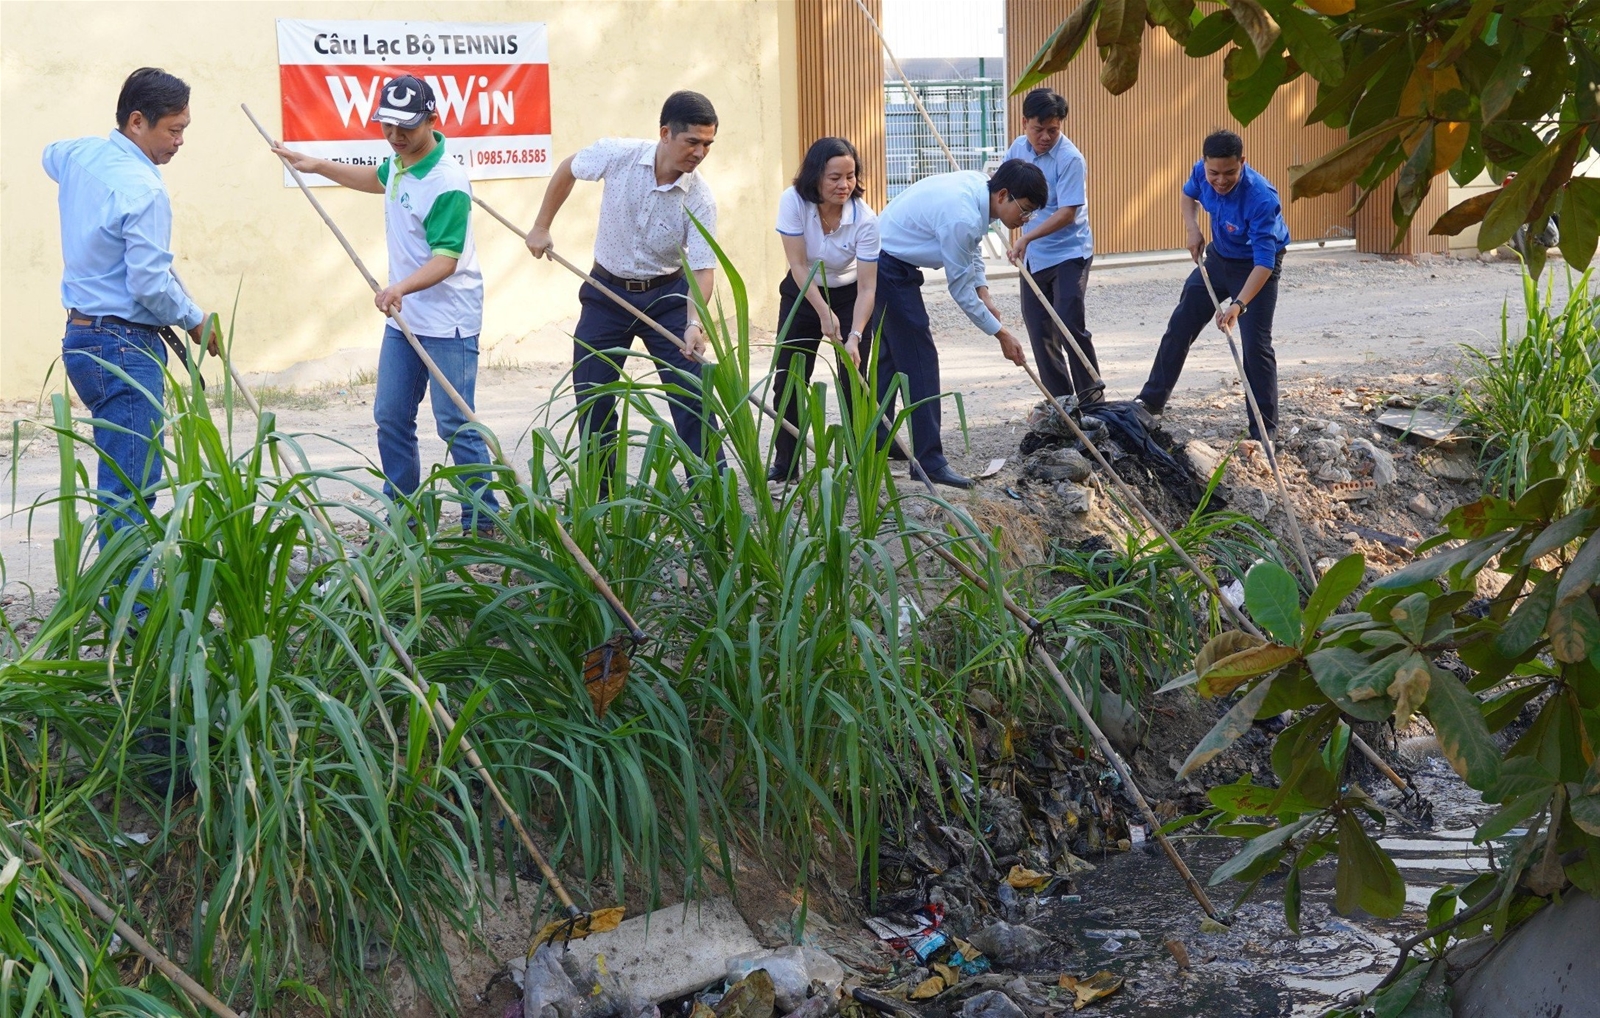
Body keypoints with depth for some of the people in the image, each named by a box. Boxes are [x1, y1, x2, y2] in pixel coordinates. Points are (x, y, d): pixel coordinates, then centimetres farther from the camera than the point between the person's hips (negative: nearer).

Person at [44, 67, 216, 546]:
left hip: (81, 339, 9)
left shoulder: (78, 156, 8)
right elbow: (150, 284, -19)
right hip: (124, 348, -9)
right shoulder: (143, 189, -19)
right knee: (130, 488, -10)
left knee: (122, 478, 14)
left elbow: (50, 156, 35)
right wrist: (195, 320, -2)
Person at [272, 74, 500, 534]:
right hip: (403, 318, 9)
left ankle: (483, 522, 4)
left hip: (448, 324, -9)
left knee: (455, 424, -7)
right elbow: (376, 178, 32)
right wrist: (317, 165, 28)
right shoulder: (399, 163, 6)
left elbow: (446, 259, -26)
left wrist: (402, 286, -42)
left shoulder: (447, 183, -22)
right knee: (390, 418, 9)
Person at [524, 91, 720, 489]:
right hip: (607, 291, 1)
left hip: (667, 295, -1)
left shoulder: (700, 198, -19)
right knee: (591, 397, 4)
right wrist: (541, 227, 8)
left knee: (692, 392, -8)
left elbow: (703, 267, -20)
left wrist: (694, 323, -36)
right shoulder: (617, 154, -18)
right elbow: (568, 170, 3)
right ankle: (597, 492, 17)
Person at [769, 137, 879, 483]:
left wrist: (854, 337, -37)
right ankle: (785, 464, 11)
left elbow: (867, 288, -25)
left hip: (849, 296, -2)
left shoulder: (865, 219, -26)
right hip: (802, 294, 2)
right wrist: (823, 313, -26)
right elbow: (799, 266, -20)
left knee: (852, 380, -9)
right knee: (788, 379, 1)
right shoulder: (794, 202, -24)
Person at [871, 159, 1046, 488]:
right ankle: (929, 461, -11)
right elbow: (960, 290, -20)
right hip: (890, 268, -11)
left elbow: (972, 246, 18)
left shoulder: (976, 185, -1)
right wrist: (1001, 334, -11)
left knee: (891, 354, 19)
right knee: (919, 358, -11)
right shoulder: (962, 217, -29)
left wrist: (984, 293, 7)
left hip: (883, 261, 11)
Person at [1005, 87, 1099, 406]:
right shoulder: (1018, 148, 2)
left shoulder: (1069, 158, -18)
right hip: (1033, 257, 7)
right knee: (1039, 331, 8)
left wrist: (1027, 238, -31)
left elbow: (1066, 214, -23)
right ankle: (1059, 400, 20)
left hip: (1069, 252, -7)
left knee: (1068, 325, -16)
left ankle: (1091, 398, -4)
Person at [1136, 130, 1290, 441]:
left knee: (1256, 344, -12)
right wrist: (1191, 228, -11)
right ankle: (1151, 399, 26)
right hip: (1218, 257, 6)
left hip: (1256, 267, -6)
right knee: (1180, 325, 11)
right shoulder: (1201, 173, -19)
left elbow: (1264, 263, -39)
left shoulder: (1261, 199, -38)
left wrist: (1239, 305, -51)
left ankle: (1265, 431, -4)